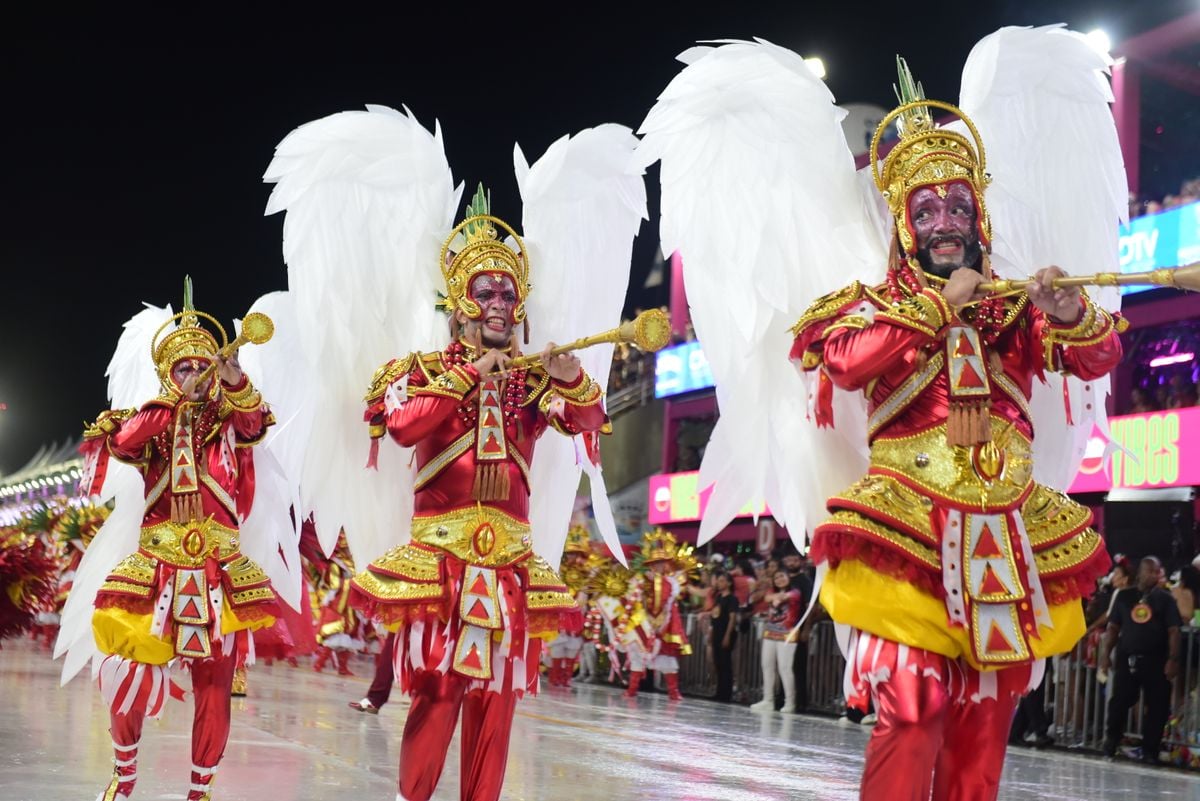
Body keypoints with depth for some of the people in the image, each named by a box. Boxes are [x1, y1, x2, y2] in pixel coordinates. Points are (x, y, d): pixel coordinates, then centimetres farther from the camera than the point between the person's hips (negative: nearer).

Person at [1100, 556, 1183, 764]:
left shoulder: (1165, 599, 3)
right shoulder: (1125, 597, 9)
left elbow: (1174, 631, -1)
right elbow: (1113, 627, 11)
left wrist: (1173, 659, -11)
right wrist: (1106, 654, 3)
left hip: (1155, 661, -1)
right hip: (1127, 658, 1)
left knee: (1157, 707, 0)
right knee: (1119, 703, 3)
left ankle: (1149, 751, 9)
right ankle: (1110, 745, 17)